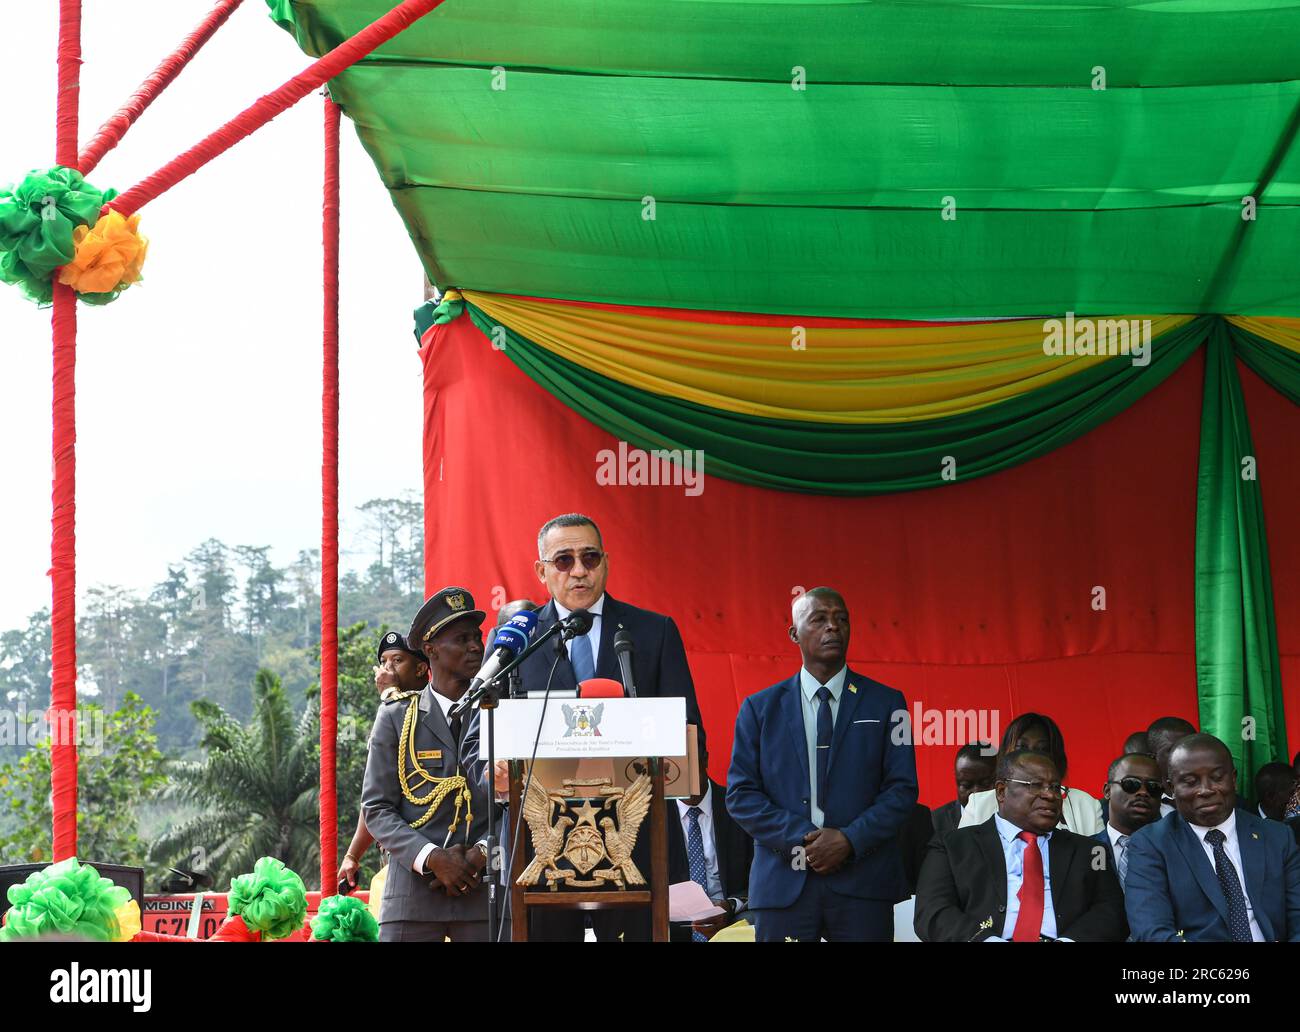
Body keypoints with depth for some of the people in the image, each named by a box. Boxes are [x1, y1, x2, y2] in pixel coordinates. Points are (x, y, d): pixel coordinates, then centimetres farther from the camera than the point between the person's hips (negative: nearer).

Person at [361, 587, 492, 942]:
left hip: (483, 892, 1)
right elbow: (377, 809, 2)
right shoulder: (395, 717, 8)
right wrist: (432, 859, -11)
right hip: (412, 893, -1)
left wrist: (482, 854, -9)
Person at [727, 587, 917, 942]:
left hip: (863, 884, 0)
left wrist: (850, 839, -12)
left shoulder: (885, 703, 7)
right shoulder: (759, 708, 8)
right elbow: (741, 794, 2)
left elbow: (902, 789, 2)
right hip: (784, 883, 0)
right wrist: (800, 839, -10)